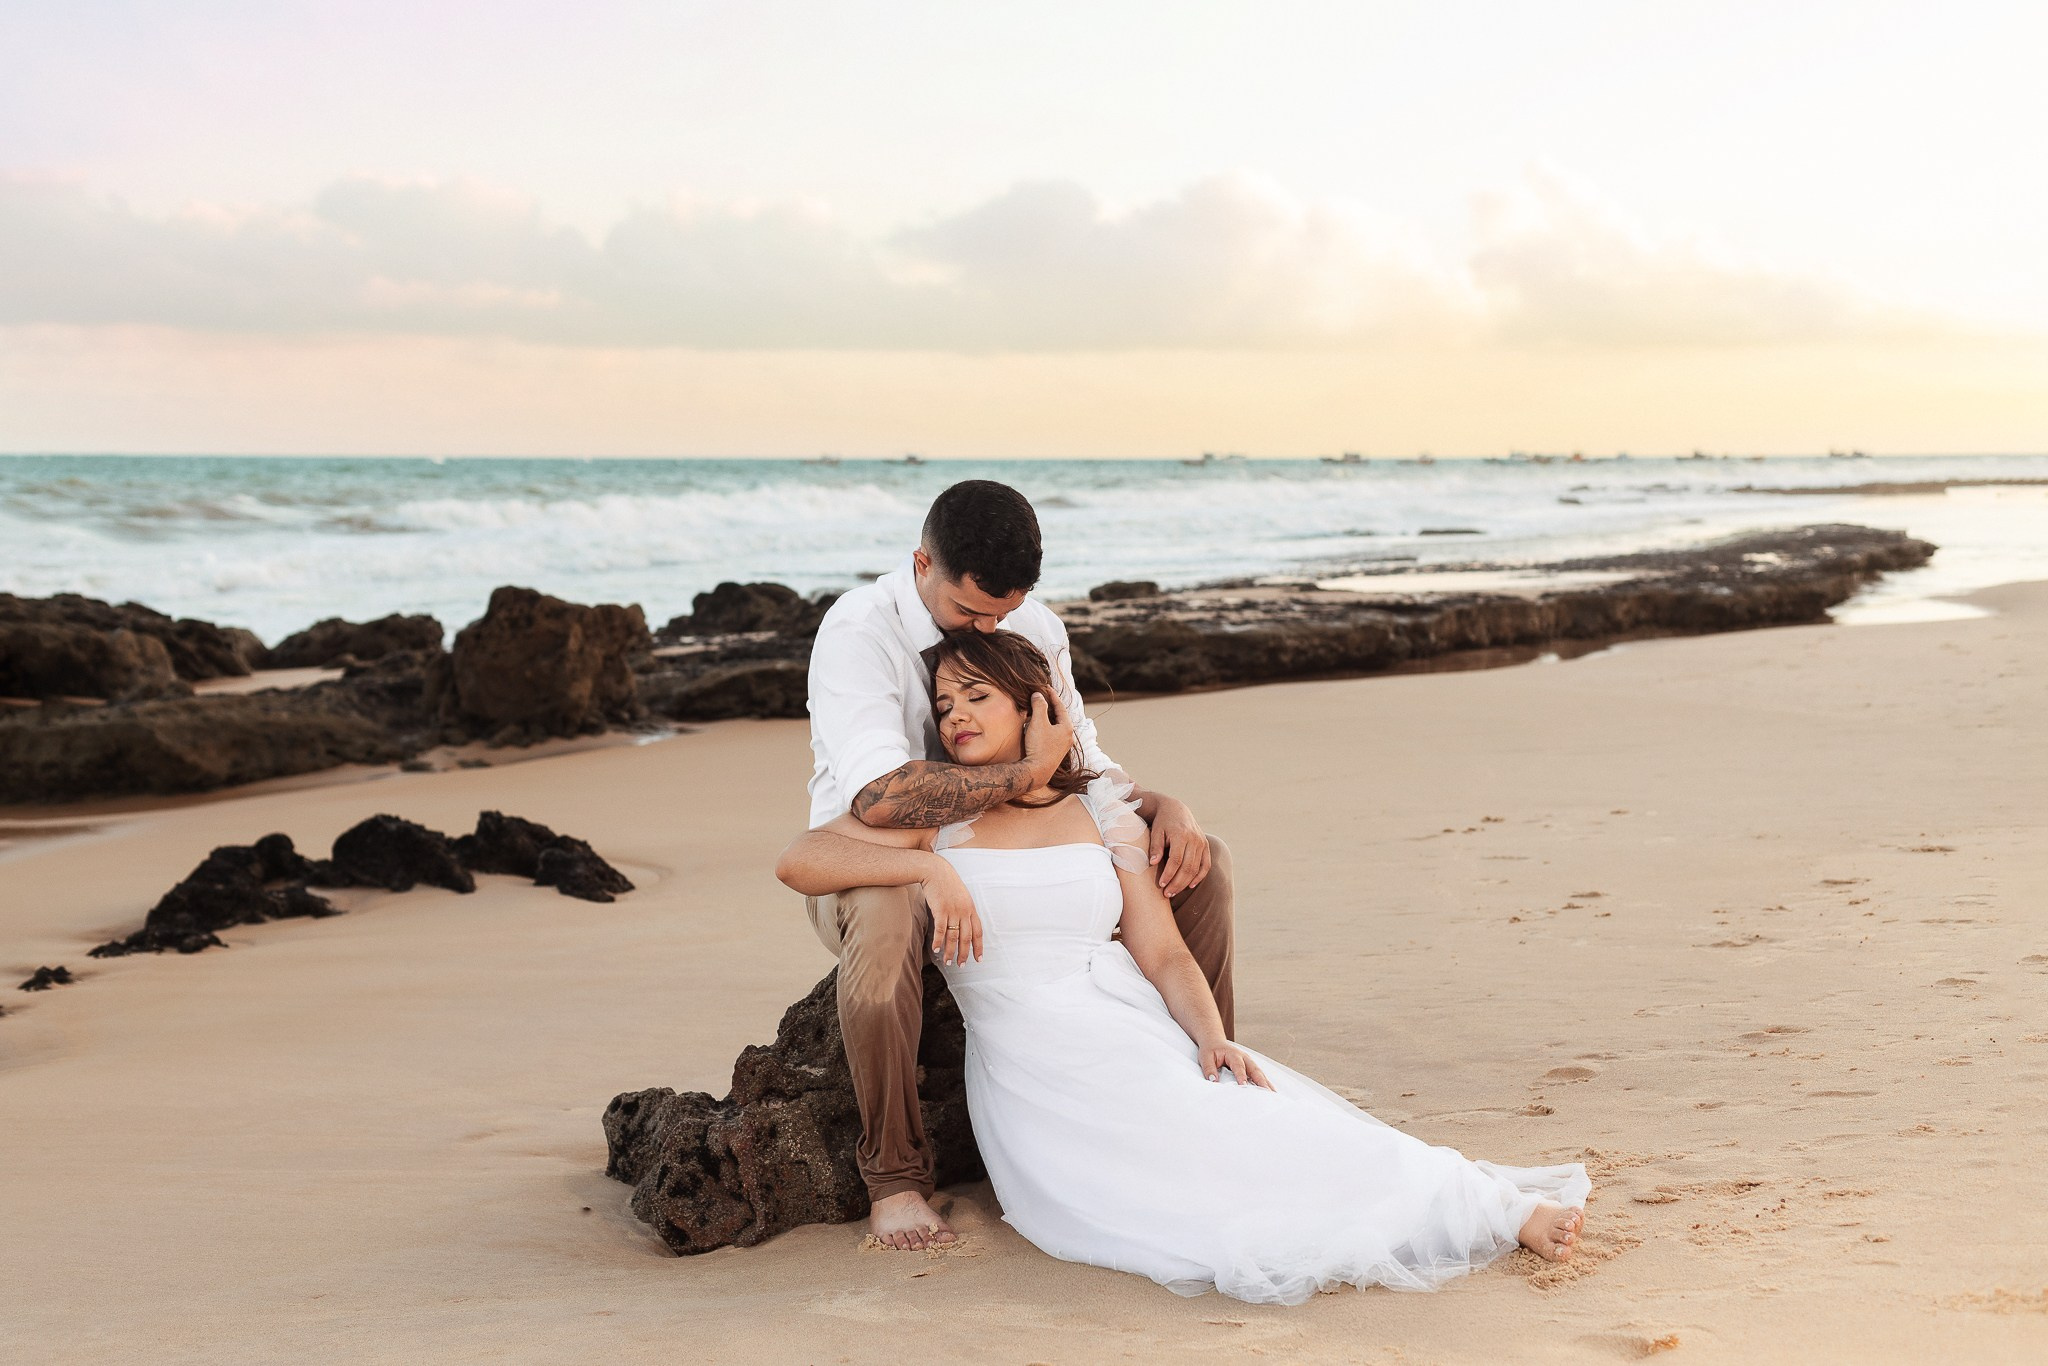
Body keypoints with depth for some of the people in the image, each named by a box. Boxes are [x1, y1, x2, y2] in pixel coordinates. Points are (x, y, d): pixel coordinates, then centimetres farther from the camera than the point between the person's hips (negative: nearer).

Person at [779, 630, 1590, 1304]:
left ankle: (1503, 1212, -23)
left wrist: (1212, 1036, -12)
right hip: (1035, 1074, -2)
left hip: (1137, 1032, 2)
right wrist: (927, 867, -15)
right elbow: (797, 861, -4)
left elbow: (1164, 954, 8)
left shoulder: (1100, 812, 12)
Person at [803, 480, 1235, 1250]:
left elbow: (1087, 768, 9)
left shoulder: (1036, 629, -1)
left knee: (1202, 860, -5)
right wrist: (1028, 772, -28)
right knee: (885, 915, -43)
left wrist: (1162, 807, -12)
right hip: (875, 862, -6)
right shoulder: (858, 631, -21)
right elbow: (880, 797, -35)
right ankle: (893, 1177, -24)